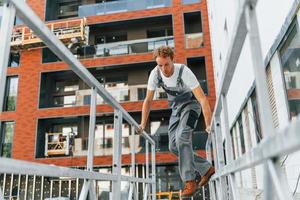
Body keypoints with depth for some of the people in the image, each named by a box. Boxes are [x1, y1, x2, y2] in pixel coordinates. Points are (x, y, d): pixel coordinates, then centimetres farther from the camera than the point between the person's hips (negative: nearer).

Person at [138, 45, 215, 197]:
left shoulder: (184, 72, -31)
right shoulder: (155, 74, -16)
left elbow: (203, 99, -33)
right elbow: (148, 100, -6)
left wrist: (209, 125, -40)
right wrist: (143, 124, -12)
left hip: (190, 104, -6)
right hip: (175, 108, 6)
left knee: (182, 136, -28)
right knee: (173, 146, -1)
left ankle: (190, 181, -20)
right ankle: (206, 169, 11)